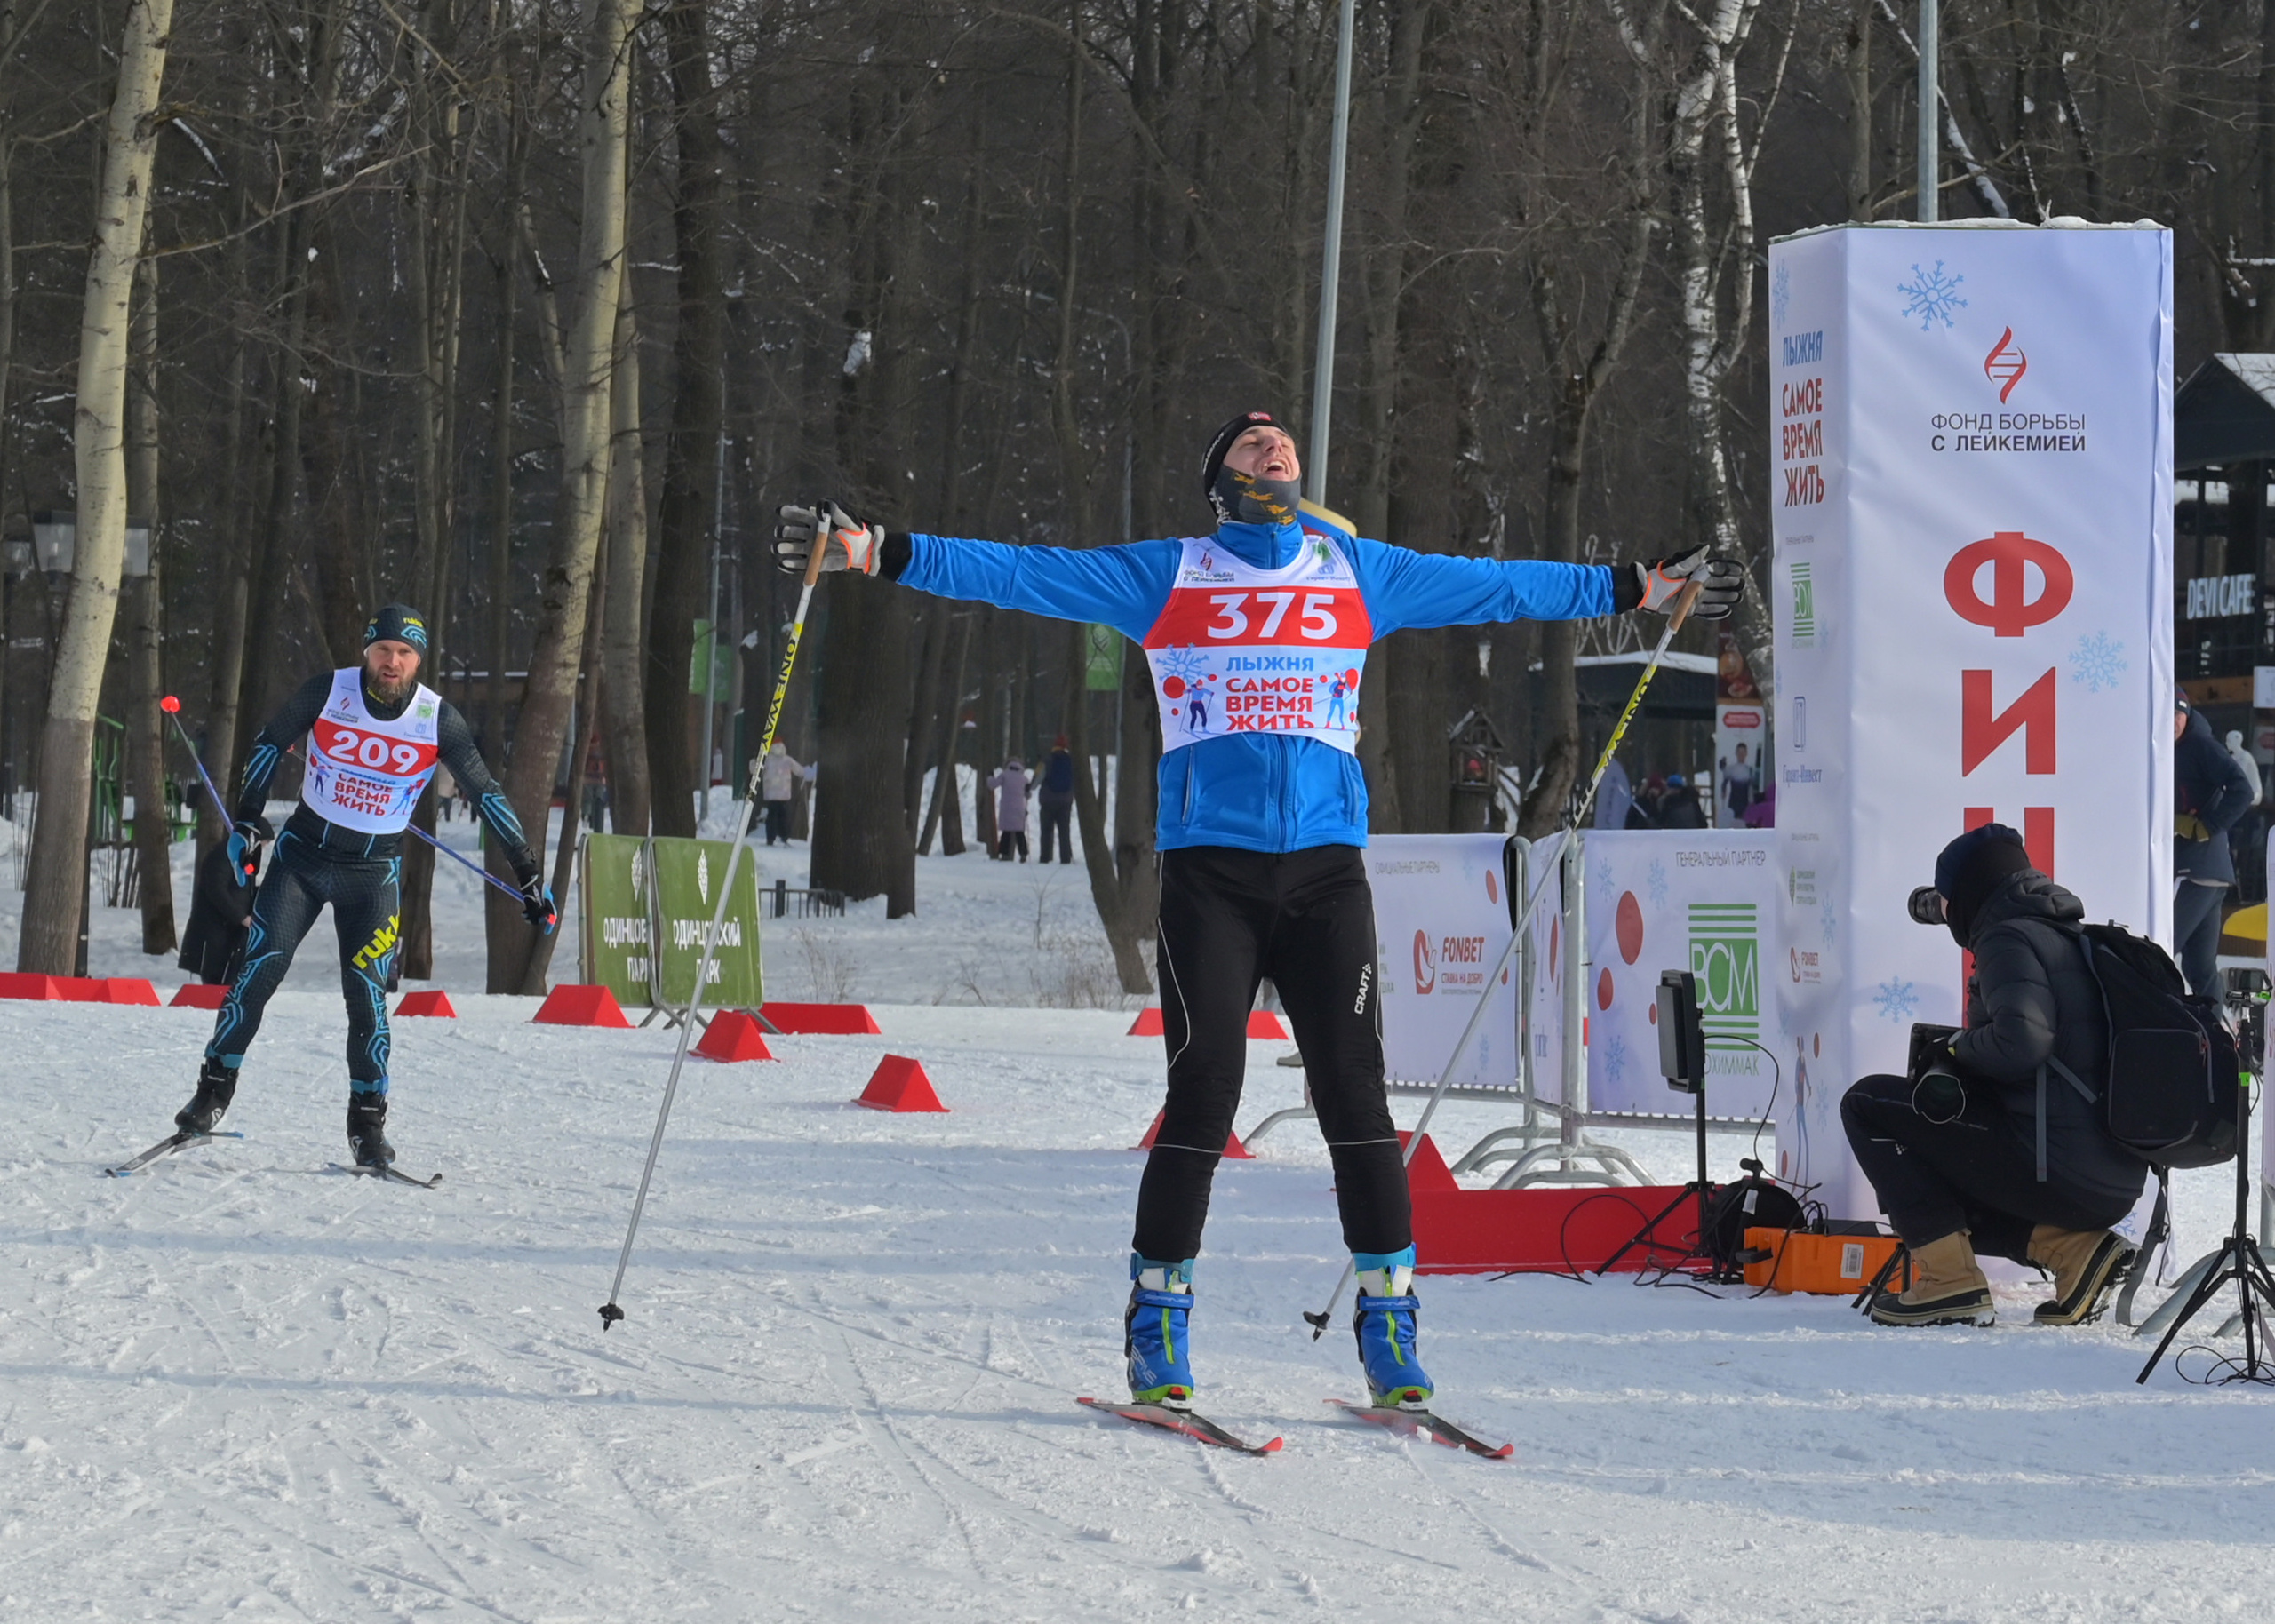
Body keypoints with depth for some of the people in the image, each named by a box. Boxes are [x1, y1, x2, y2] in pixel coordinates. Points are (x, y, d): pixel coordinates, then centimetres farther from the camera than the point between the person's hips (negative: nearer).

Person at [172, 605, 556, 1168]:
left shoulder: (439, 719, -9)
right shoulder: (328, 692, -11)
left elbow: (486, 794, -1)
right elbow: (268, 745, 4)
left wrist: (529, 875, -1)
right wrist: (245, 823, -2)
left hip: (376, 872, 0)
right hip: (304, 853, 0)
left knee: (366, 994, -8)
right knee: (260, 969, -11)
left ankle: (368, 1121, 4)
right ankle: (215, 1088, -1)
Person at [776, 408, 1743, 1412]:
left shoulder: (1360, 573, 17)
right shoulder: (1165, 576, 11)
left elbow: (1497, 587, 24)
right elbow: (1020, 573, 7)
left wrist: (1642, 588, 25)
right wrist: (875, 552, -2)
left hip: (1326, 867, 2)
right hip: (1210, 867, -2)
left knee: (1353, 1091, -5)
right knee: (1204, 1095, -7)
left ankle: (1388, 1322, 2)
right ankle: (1158, 1324, 3)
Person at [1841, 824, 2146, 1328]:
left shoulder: (2008, 938, -7)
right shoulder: (2069, 934, 20)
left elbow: (2017, 1044, -22)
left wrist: (1956, 1047, -2)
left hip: (2057, 1167, -9)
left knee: (1868, 1104, 0)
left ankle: (1950, 1278, -9)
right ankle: (2078, 1246, 8)